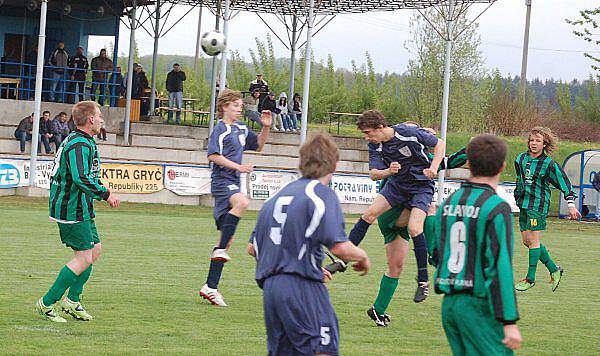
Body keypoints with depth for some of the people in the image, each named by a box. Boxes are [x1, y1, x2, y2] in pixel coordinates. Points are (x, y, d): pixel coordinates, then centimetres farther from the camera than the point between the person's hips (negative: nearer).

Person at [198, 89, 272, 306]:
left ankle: (211, 287, 10)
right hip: (221, 181, -9)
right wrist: (237, 166, -19)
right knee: (241, 202, -40)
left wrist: (265, 128, 15)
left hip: (233, 183, 9)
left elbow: (258, 145, 31)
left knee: (227, 237, 6)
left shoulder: (241, 129, 18)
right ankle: (220, 249, -32)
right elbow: (213, 155, -15)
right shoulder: (220, 129, -6)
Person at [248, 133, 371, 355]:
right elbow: (339, 247, -15)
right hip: (302, 287, -8)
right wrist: (363, 257, 7)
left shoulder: (279, 195, 20)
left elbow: (253, 248, 24)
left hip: (269, 287, 8)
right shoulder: (322, 194, -4)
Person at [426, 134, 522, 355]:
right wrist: (510, 322, -17)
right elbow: (500, 268, -17)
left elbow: (436, 256, 15)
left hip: (449, 303, 7)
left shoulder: (448, 203, 9)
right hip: (480, 306, -7)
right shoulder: (497, 208, -12)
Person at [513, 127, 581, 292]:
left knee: (533, 240, -7)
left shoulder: (549, 164, -9)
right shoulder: (521, 159, 7)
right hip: (524, 204, 7)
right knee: (526, 240, 6)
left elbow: (564, 183, -6)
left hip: (538, 205, -7)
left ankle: (530, 278, 0)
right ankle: (554, 269, 18)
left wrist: (571, 205, -11)